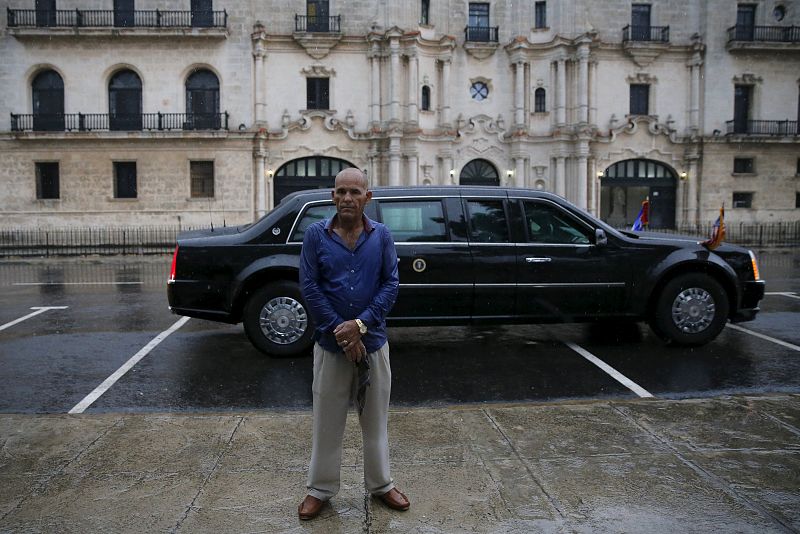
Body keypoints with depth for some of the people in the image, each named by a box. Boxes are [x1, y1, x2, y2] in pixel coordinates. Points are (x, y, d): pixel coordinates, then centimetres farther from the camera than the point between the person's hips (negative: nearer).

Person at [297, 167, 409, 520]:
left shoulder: (381, 235, -1)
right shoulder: (316, 234, -4)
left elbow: (391, 283, -4)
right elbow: (309, 286, -7)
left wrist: (360, 324, -15)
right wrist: (340, 331, -13)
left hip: (373, 340, 1)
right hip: (330, 342, -1)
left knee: (375, 418, 13)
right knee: (327, 421, 9)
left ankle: (380, 484, 31)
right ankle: (320, 489, 26)